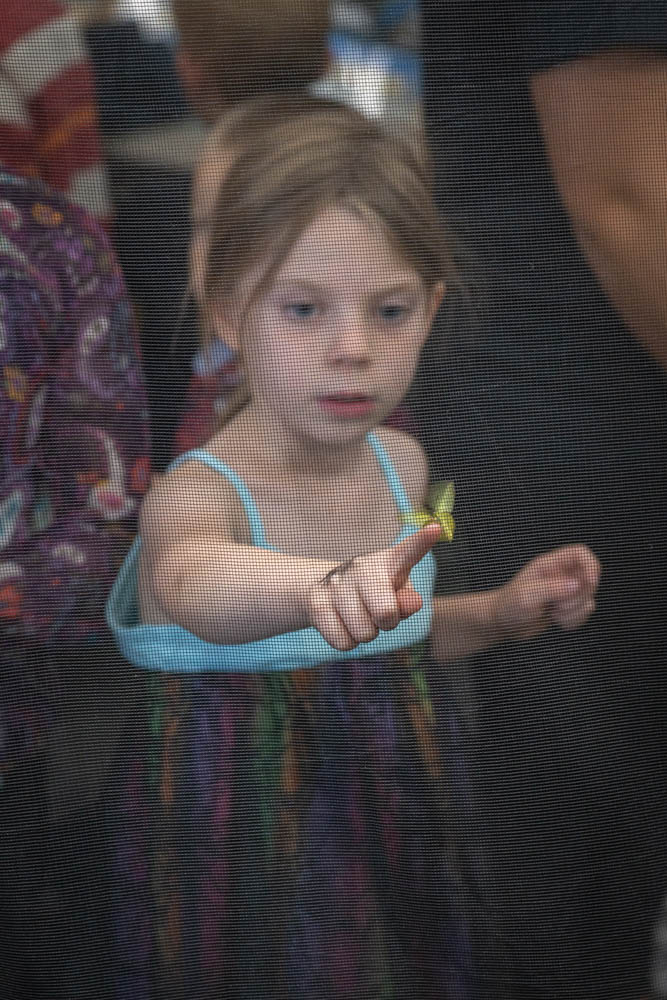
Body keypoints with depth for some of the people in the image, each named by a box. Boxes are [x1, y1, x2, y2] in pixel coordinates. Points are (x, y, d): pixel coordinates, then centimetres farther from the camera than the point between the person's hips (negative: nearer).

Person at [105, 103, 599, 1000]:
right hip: (245, 877, -5)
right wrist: (320, 585, -68)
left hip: (392, 857, 6)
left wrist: (502, 614, 0)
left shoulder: (400, 465, -2)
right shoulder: (197, 494, -22)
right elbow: (195, 586, -48)